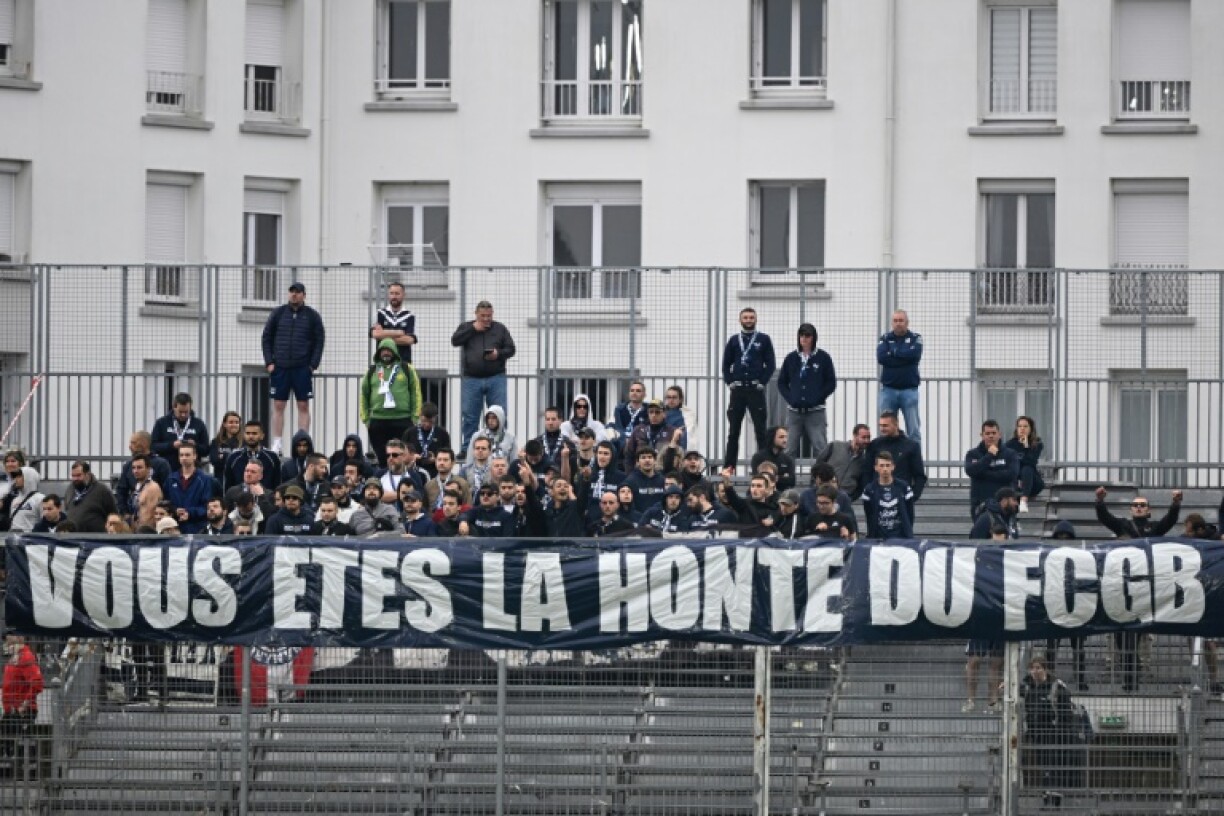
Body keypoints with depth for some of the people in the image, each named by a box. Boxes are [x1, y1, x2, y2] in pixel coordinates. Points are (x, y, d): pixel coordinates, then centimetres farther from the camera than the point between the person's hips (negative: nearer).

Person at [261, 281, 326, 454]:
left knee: (303, 406, 0)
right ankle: (276, 444, 6)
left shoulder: (312, 316, 4)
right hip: (280, 367, 1)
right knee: (278, 406, 2)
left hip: (302, 368, -1)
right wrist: (269, 362, -1)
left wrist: (313, 365, -6)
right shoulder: (278, 313, 7)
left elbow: (319, 341, 3)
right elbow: (267, 338, 8)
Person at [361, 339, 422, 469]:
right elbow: (363, 394, 13)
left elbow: (416, 392, 2)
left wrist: (415, 416, -4)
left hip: (402, 420, -2)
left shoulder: (406, 369, 4)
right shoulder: (372, 371, 11)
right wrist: (365, 417, 6)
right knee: (382, 458, 6)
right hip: (378, 421, 2)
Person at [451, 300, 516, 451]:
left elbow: (511, 349, 9)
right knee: (470, 416, 1)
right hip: (472, 379, 0)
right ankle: (466, 449, 8)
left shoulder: (500, 329, 12)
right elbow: (455, 341, -3)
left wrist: (498, 354, -11)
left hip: (496, 378, 0)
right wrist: (473, 329, -6)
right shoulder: (466, 327, 12)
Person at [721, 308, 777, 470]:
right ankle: (729, 466, 7)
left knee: (761, 430, -3)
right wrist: (730, 382, 1)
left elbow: (771, 364, 1)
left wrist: (762, 382, -7)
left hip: (756, 390, -2)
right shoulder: (734, 340, 11)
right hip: (737, 390, 2)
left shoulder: (764, 340, 5)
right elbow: (726, 364, 13)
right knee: (733, 431, 4)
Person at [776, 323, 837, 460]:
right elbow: (781, 382, 13)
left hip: (816, 411, -3)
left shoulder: (823, 358, 1)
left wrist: (817, 398, -9)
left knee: (820, 449, -7)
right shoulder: (791, 358, 8)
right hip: (794, 411, 3)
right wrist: (790, 398, -3)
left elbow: (831, 383, 2)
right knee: (790, 450, 3)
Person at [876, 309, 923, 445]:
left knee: (914, 430, -2)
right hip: (888, 389, 1)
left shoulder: (915, 338, 5)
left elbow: (915, 355, -14)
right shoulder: (885, 338, 9)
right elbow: (881, 357, -8)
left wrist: (894, 352, -4)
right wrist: (904, 357, -8)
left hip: (909, 390, -1)